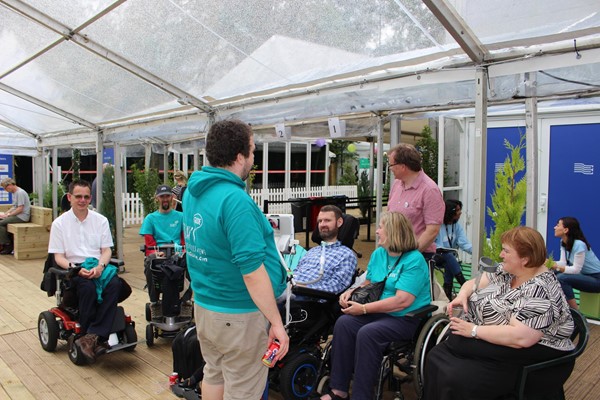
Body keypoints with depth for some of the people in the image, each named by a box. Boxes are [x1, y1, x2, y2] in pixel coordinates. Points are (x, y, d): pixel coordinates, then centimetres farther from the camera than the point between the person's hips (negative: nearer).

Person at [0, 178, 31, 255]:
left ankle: (7, 245, -9)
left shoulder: (20, 193, -15)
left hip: (22, 216, -10)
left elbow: (20, 209, -19)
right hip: (17, 215, 10)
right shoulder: (14, 193, 17)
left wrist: (8, 215, -14)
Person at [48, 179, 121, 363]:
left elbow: (106, 250, 9)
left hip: (99, 266, 2)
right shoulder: (60, 223, 6)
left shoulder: (100, 220, 12)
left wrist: (100, 266, -13)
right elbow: (59, 257, 2)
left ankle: (91, 337, -32)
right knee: (88, 287, -35)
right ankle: (98, 339, -25)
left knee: (114, 284, -31)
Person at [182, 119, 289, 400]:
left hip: (203, 304, 8)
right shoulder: (235, 200, -25)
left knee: (213, 376, 24)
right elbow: (252, 270, -26)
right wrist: (276, 322, -19)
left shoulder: (192, 191, 2)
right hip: (238, 316, -8)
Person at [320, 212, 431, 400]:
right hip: (379, 312, 7)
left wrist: (364, 309, -21)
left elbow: (403, 301, -22)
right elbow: (368, 283, 20)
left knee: (367, 333, -31)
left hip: (407, 319, -7)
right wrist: (351, 291, -2)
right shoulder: (378, 254, 10)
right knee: (343, 323, -17)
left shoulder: (415, 260, -14)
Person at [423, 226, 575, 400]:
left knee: (454, 379, -24)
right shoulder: (508, 271, 3)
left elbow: (520, 337, -32)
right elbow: (475, 282, 14)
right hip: (488, 344, 9)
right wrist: (462, 295, -8)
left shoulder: (539, 291, -24)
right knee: (436, 356, -4)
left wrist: (474, 330, -24)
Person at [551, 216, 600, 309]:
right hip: (584, 275, 9)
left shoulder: (578, 244, -26)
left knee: (561, 278, -29)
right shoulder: (563, 242, 1)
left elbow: (576, 269, -26)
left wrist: (557, 267, -37)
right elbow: (563, 262, -4)